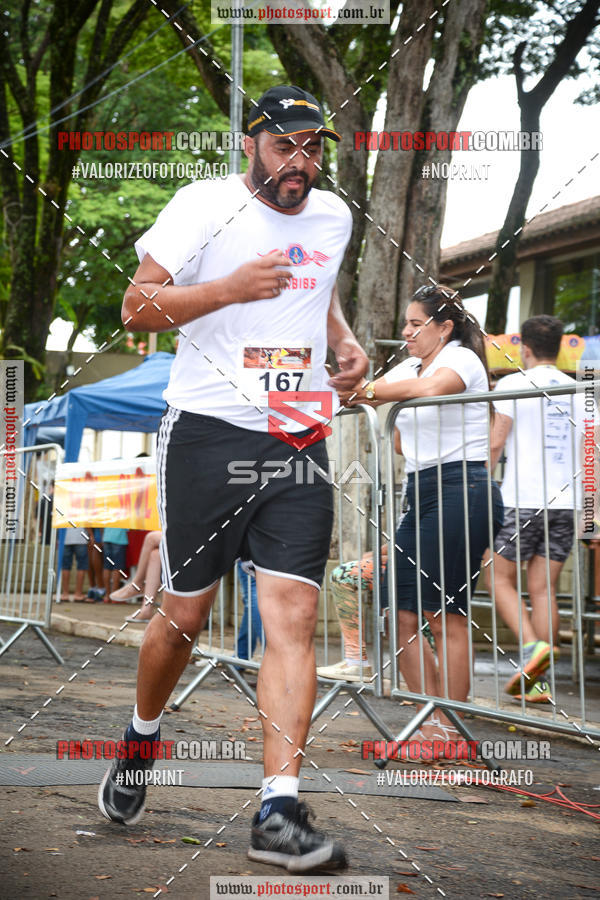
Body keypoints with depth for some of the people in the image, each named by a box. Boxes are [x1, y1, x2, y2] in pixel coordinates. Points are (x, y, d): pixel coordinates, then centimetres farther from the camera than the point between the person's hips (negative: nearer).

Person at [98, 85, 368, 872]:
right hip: (208, 431, -3)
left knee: (294, 616, -10)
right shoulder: (205, 206, -3)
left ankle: (279, 813, -13)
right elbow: (137, 307, -6)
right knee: (186, 614, 6)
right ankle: (141, 739, 36)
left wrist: (346, 344, 13)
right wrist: (232, 287, -19)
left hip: (299, 442, 4)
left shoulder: (333, 216, 14)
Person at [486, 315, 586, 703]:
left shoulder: (514, 384, -2)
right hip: (566, 501, 5)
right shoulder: (579, 391, 11)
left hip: (522, 500, -4)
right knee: (544, 587, 6)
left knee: (500, 577, 7)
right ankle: (539, 681, 3)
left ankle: (532, 645, -14)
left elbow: (496, 442, -7)